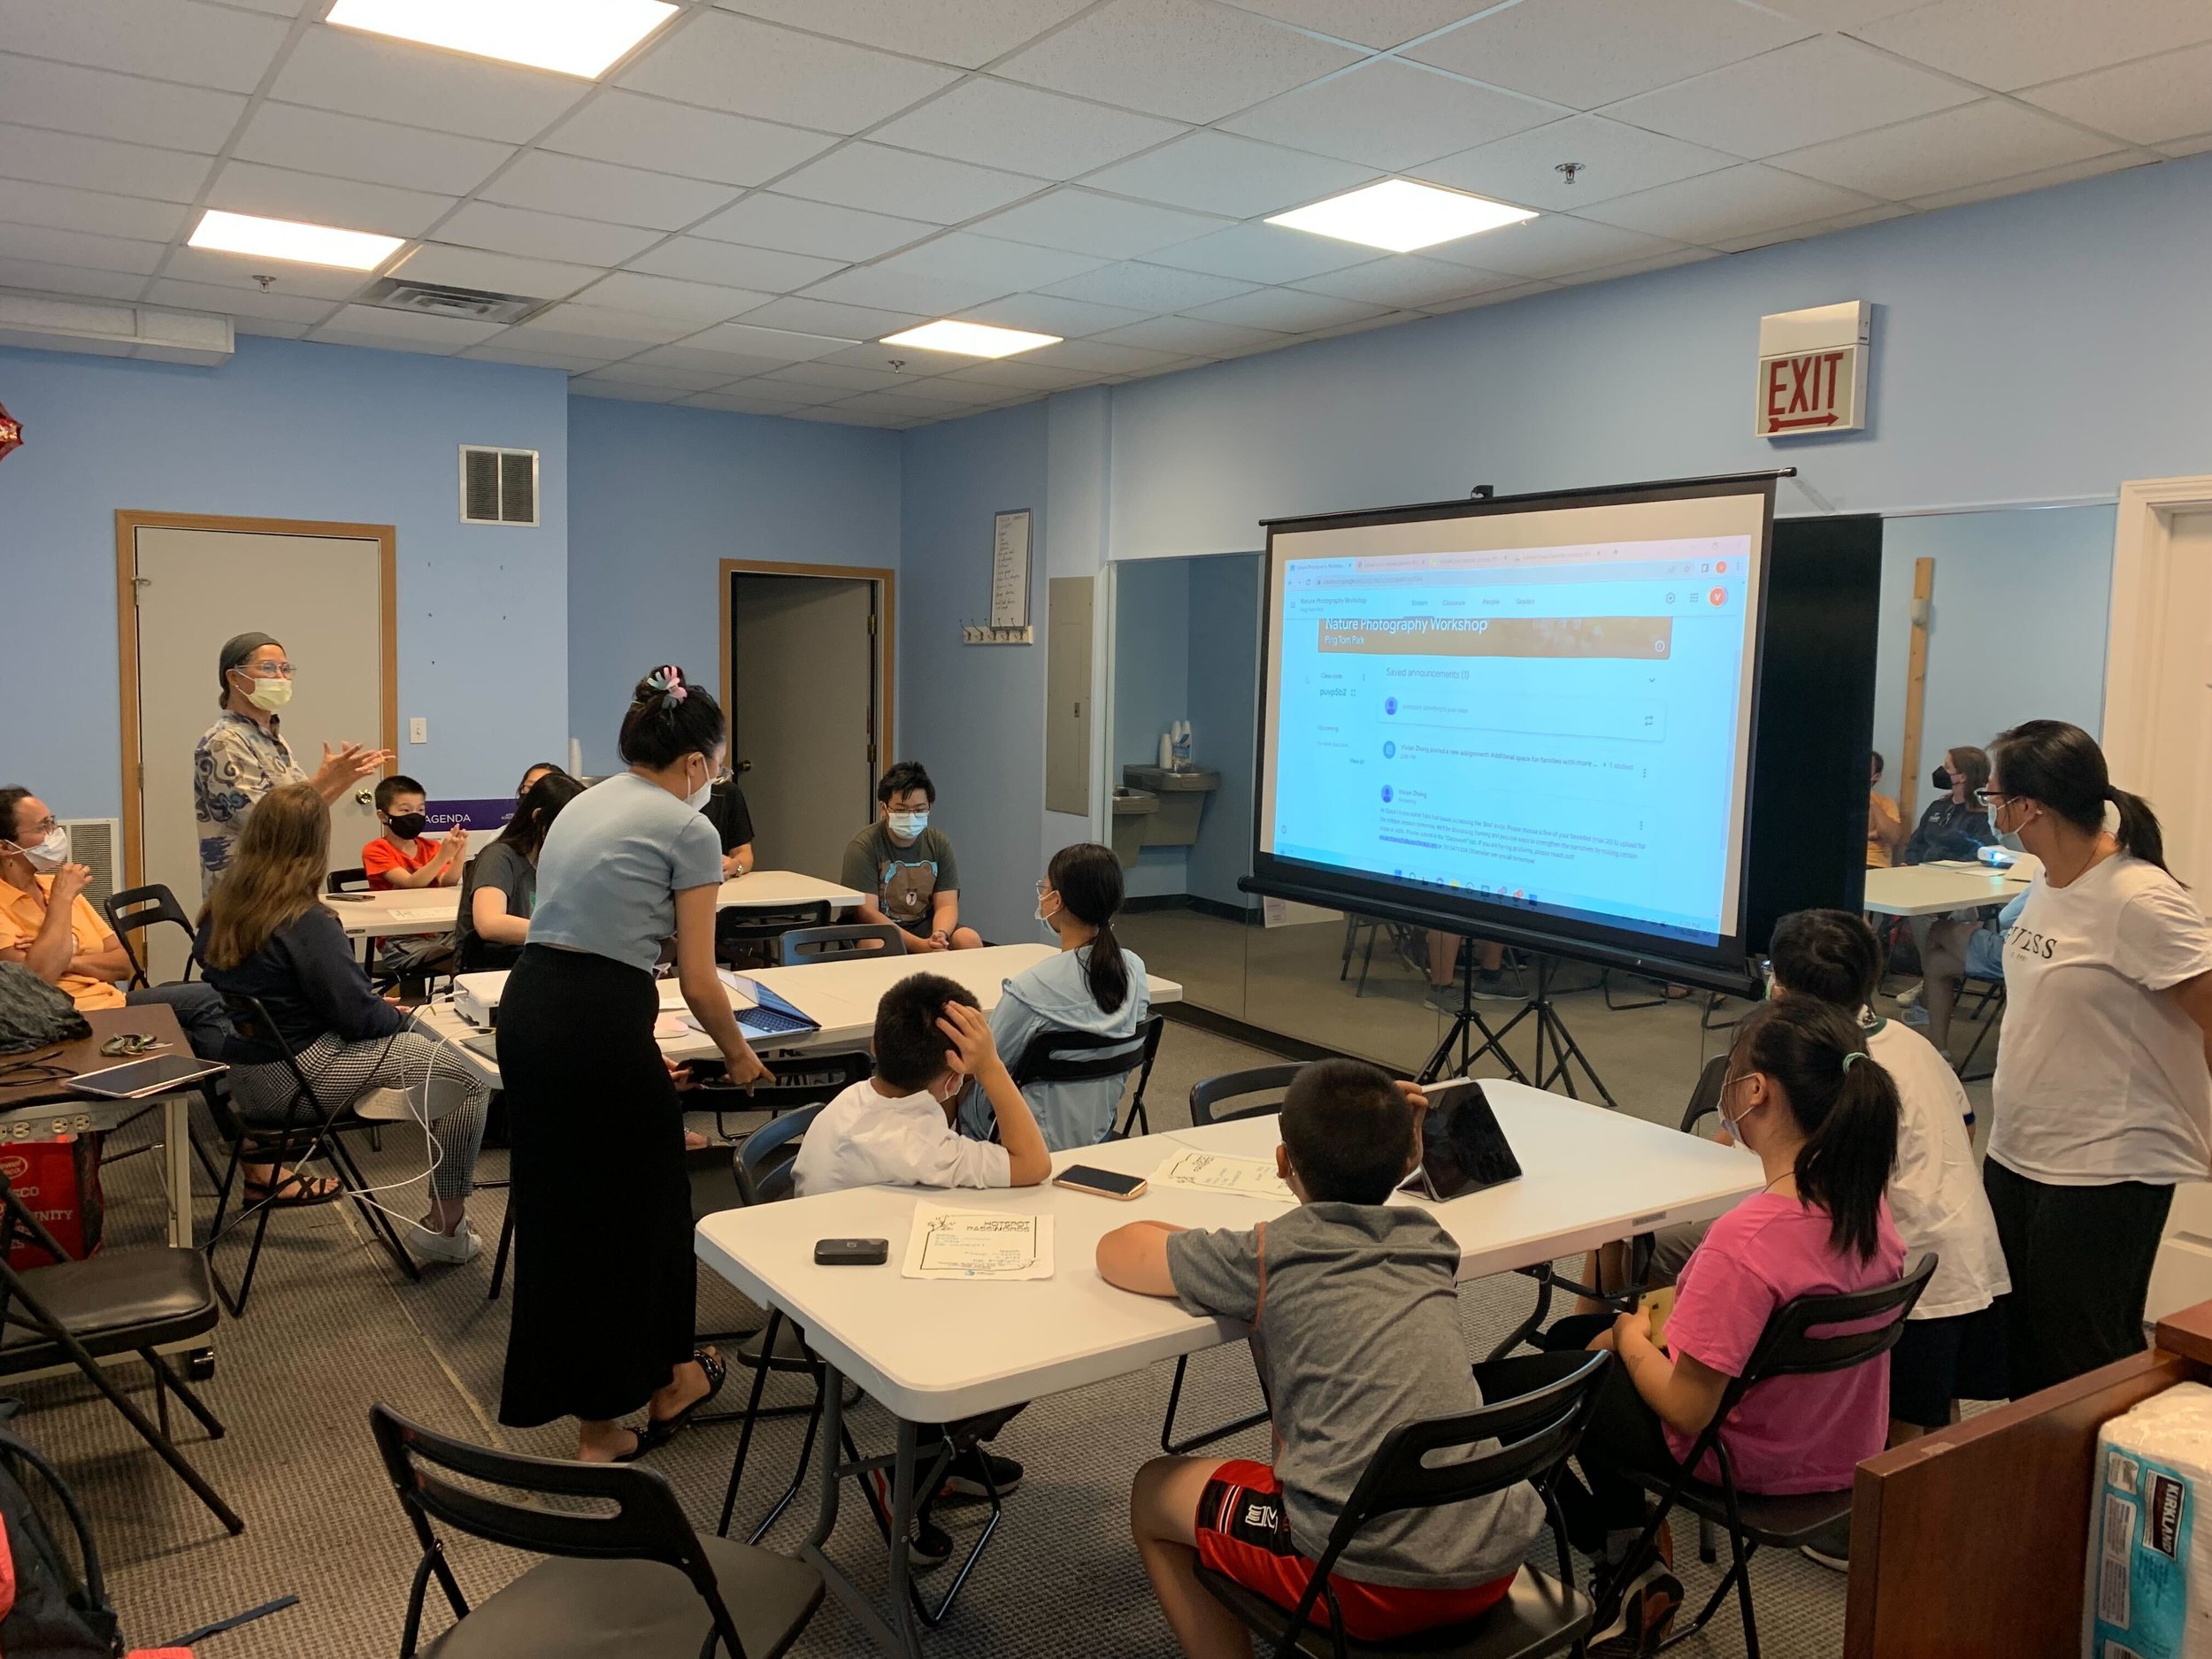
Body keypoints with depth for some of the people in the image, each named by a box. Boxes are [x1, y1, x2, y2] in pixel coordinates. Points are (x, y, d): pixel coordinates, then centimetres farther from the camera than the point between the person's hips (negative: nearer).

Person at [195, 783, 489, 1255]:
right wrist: (398, 1015, 2)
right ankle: (446, 1227, 2)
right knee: (467, 1078, -5)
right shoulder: (306, 922, -21)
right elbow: (358, 1015, -20)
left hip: (240, 1077, 9)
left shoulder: (220, 909, 3)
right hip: (299, 1078, -9)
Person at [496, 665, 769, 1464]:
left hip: (525, 1009, 8)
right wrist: (738, 1054, 14)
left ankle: (596, 1422, 28)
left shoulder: (583, 804, 18)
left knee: (554, 1213, 16)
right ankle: (665, 1384, 35)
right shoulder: (688, 829, -4)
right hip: (601, 1026, -8)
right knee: (643, 1208, 13)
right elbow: (698, 983, -5)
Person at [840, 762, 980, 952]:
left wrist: (940, 935, -27)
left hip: (925, 926, 4)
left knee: (970, 940, -24)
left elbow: (946, 905, -2)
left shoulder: (939, 843, 3)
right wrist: (919, 945, -29)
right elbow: (867, 912, -18)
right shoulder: (863, 847, -11)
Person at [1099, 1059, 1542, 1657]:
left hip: (1373, 1586, -6)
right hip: (1497, 1566, 7)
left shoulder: (1268, 1256, -4)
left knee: (1153, 1493, 21)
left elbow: (1115, 1252, 10)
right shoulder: (1429, 1241, 10)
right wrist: (1392, 1139, 19)